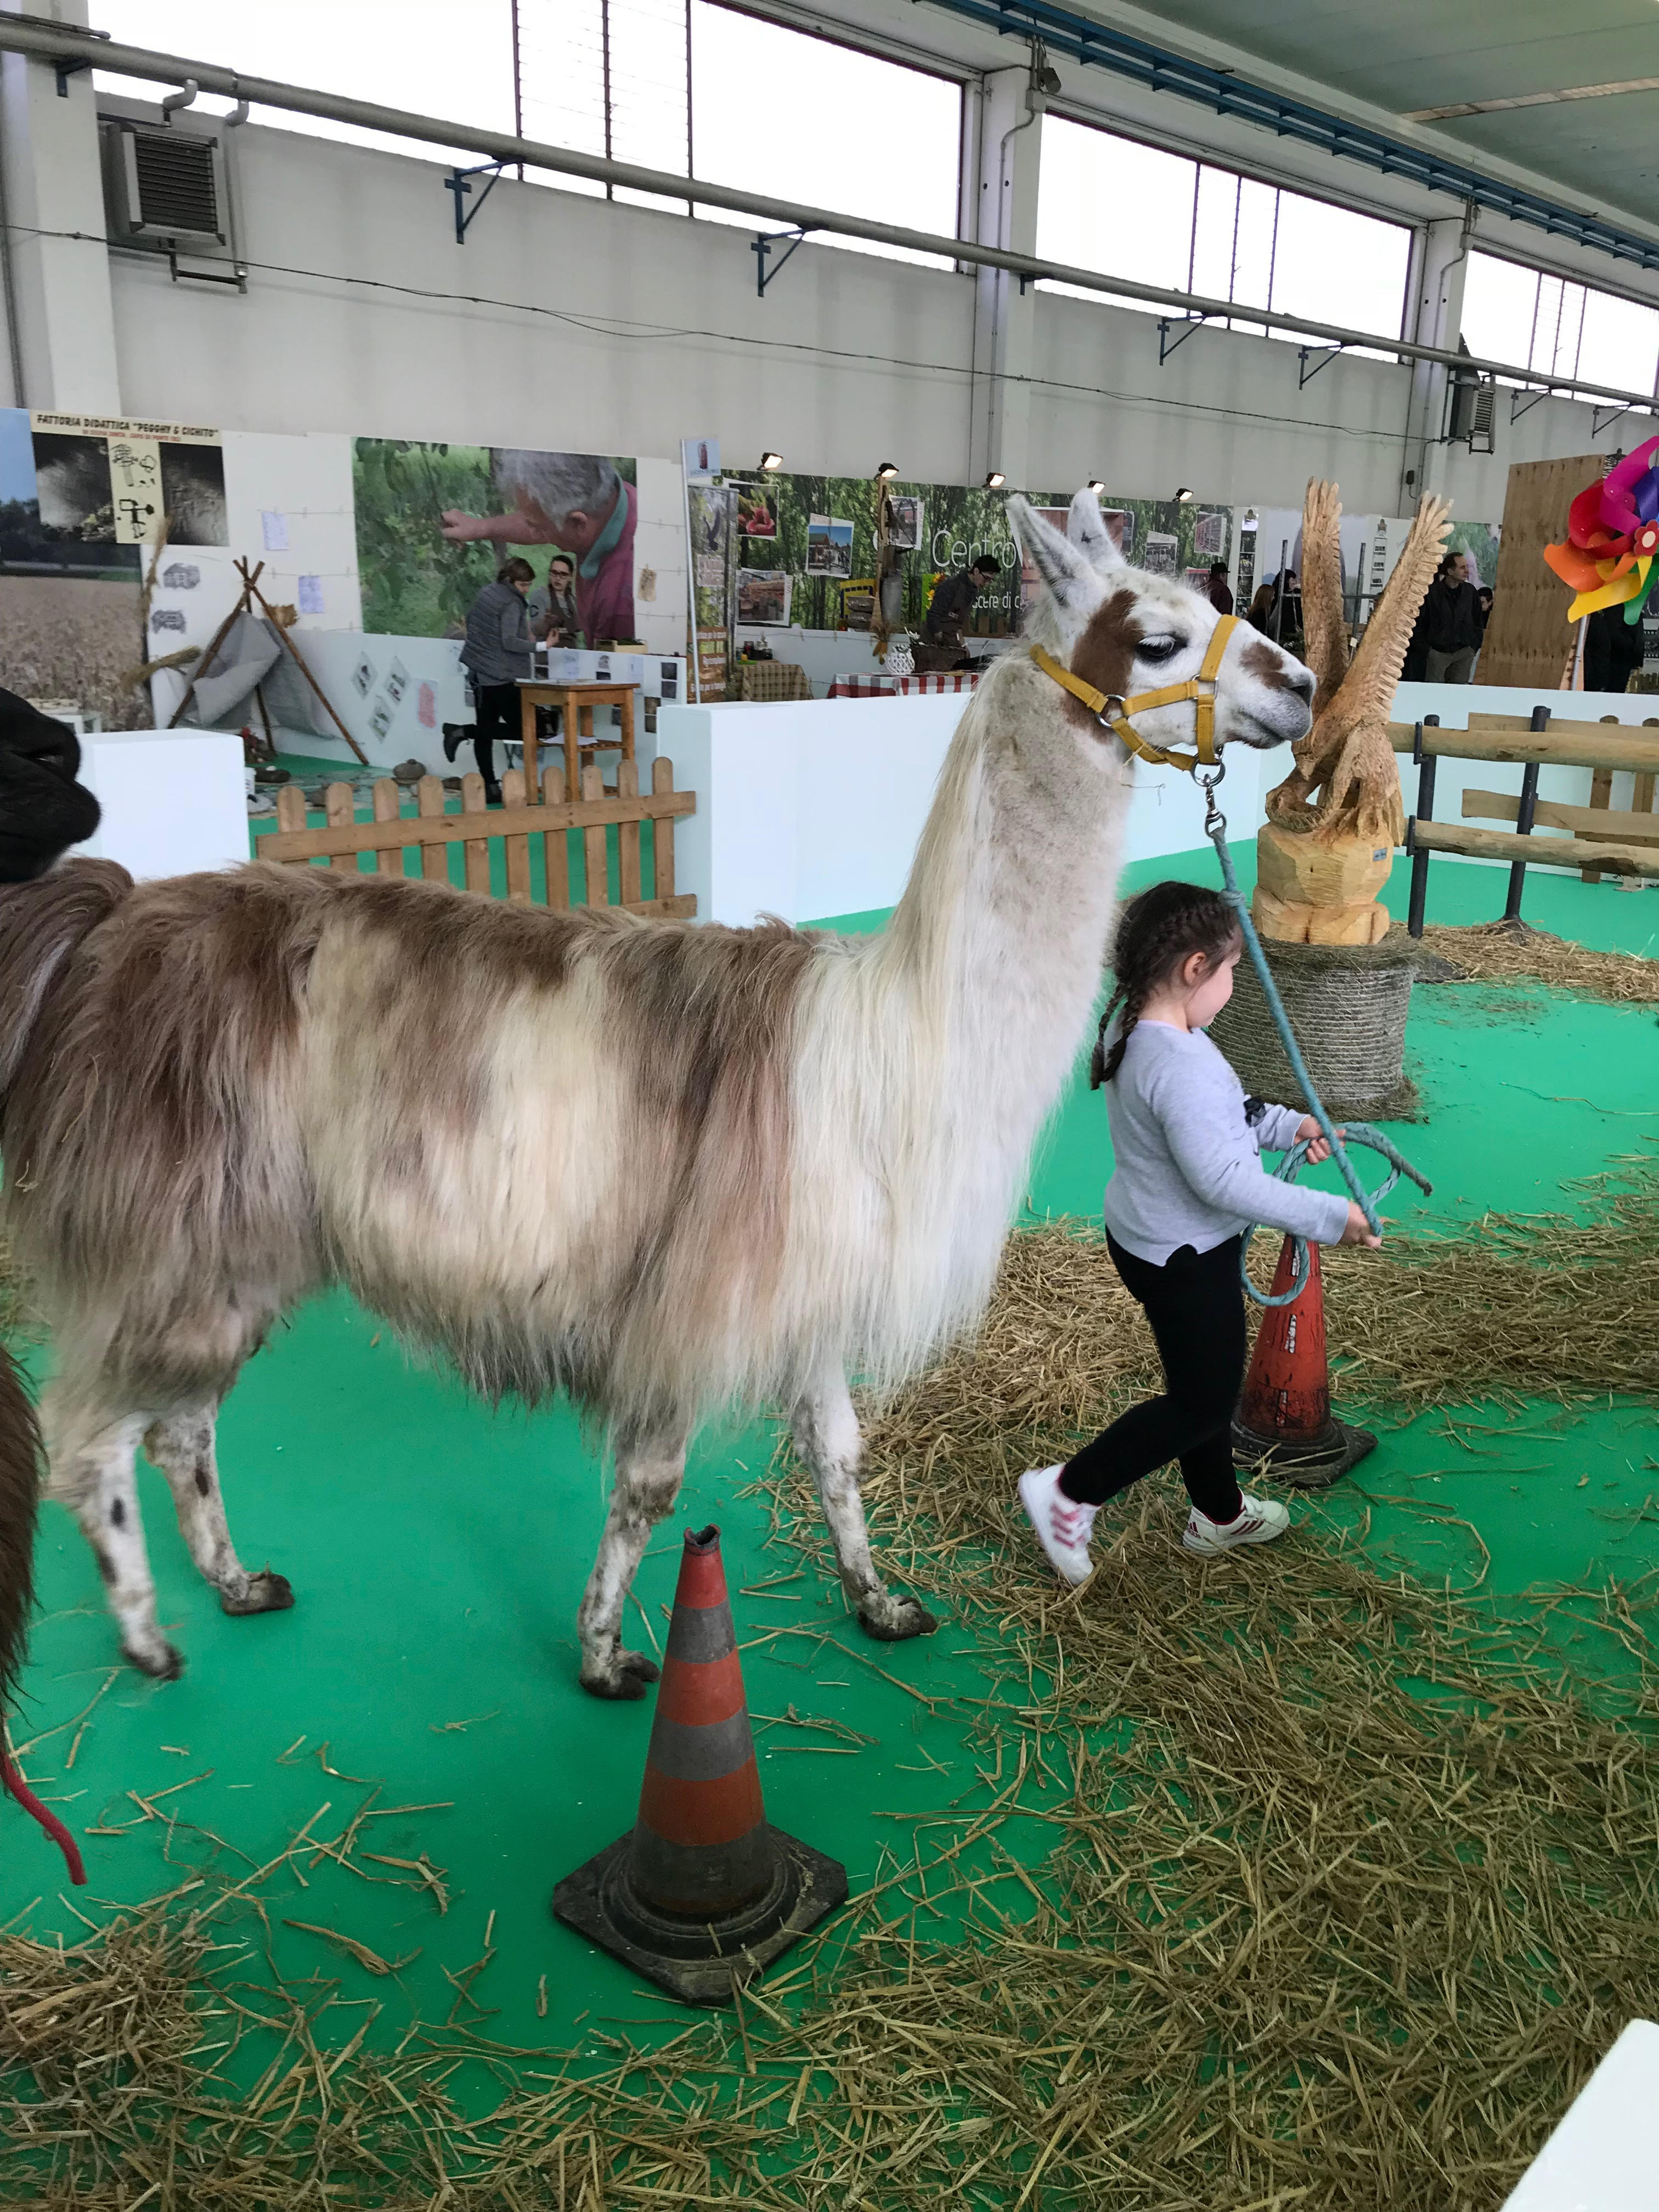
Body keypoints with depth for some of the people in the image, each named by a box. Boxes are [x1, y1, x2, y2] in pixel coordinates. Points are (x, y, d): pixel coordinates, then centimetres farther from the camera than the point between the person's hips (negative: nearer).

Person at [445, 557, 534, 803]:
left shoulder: (486, 592, 11)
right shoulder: (511, 604, -15)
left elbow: (469, 619, 24)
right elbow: (510, 642, -24)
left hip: (478, 671, 9)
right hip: (503, 677, -9)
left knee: (486, 730, 10)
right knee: (519, 728, -2)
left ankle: (489, 786, 10)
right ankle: (461, 731, -8)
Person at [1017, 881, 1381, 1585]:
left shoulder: (1133, 1027, 0)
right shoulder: (1180, 1065, -32)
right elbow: (1222, 1178, -31)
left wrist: (1286, 1124, 18)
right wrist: (1328, 1217, -23)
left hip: (1152, 1239, 10)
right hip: (1183, 1259, -10)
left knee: (1205, 1384, 25)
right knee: (1203, 1401, 7)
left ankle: (1219, 1514, 44)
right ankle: (1068, 1494, 14)